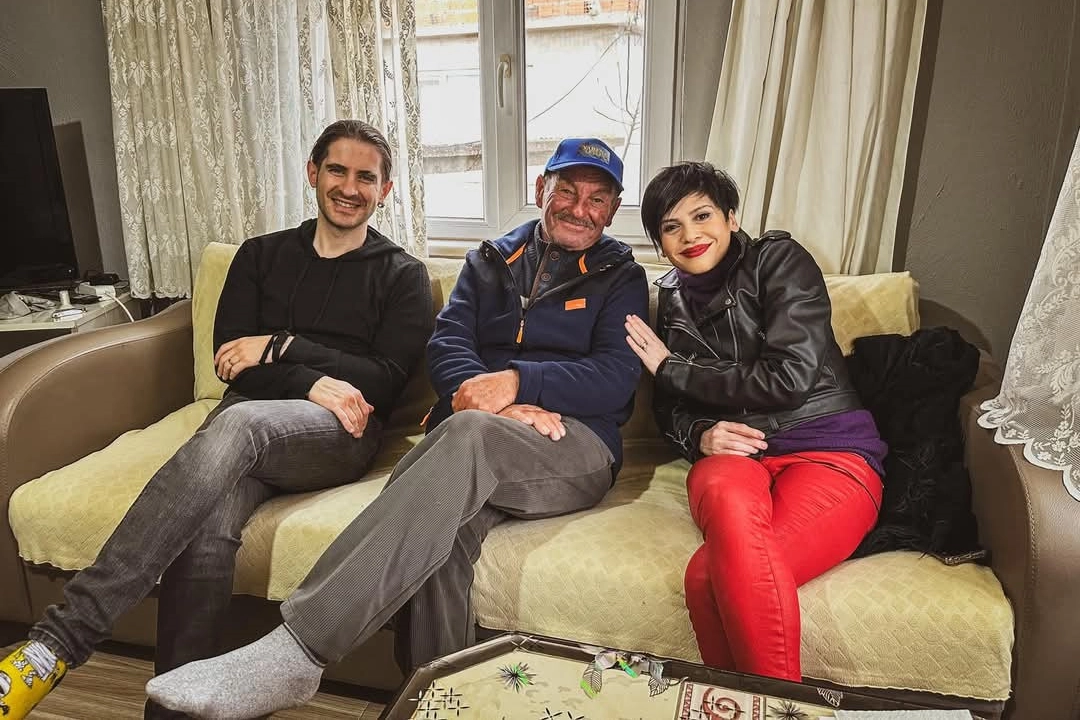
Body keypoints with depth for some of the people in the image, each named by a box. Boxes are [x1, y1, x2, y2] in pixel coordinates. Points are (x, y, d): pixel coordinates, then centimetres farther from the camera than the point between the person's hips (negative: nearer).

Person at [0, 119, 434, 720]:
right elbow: (230, 361, 9)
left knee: (239, 422, -37)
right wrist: (312, 384, -10)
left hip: (343, 434, -2)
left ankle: (64, 636, -36)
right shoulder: (261, 255, 21)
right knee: (205, 531, -33)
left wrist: (282, 346, -5)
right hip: (250, 431, 3)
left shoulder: (403, 275, 13)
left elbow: (387, 380, 1)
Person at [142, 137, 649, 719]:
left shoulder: (621, 277, 14)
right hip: (478, 450, 3)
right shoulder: (491, 261, 22)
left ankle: (295, 649, -39)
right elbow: (445, 346, 7)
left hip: (577, 448, -2)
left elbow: (616, 378, -2)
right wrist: (496, 403, -15)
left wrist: (518, 381, -18)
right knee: (444, 523, -36)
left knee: (467, 434, -37)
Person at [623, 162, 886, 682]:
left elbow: (790, 376, -11)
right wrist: (701, 437, -7)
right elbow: (670, 413, 18)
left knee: (711, 574, -34)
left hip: (829, 449, -3)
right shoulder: (672, 300, 18)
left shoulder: (779, 259, 3)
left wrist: (673, 369, -2)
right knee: (729, 498, -38)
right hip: (734, 456, 4)